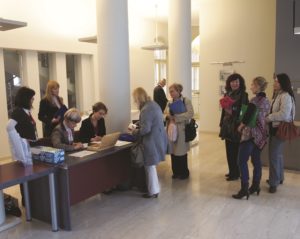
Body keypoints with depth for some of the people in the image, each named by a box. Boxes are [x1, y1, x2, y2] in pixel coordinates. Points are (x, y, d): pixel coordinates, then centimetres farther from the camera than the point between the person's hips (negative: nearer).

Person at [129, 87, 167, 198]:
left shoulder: (146, 110, -21)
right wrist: (137, 128, 18)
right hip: (158, 139, 9)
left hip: (152, 141, -9)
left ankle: (153, 192, 18)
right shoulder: (154, 104, 9)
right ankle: (154, 188, 31)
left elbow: (145, 129, -25)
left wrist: (134, 131, -6)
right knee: (151, 166, 20)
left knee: (150, 166, 5)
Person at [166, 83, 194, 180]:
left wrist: (175, 117, -20)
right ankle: (176, 171, 21)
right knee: (173, 151, 6)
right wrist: (169, 117, -5)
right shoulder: (170, 102, 13)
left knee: (181, 152, 1)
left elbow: (190, 114, -17)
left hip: (181, 129, -5)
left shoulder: (186, 101, -5)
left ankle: (184, 172, 18)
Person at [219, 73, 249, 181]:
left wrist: (232, 112, -23)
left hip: (236, 126, -6)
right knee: (229, 150, 11)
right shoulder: (227, 94, 12)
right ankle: (232, 171, 24)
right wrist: (222, 124, 15)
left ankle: (235, 174, 11)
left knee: (235, 151, 0)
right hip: (227, 125, 6)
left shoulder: (243, 95, -6)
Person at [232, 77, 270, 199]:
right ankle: (255, 186, 22)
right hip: (261, 134, 9)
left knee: (242, 161, -5)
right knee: (256, 160, 14)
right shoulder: (266, 100, 10)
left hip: (251, 133, -9)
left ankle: (244, 189, -5)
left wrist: (240, 126, 0)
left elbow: (247, 117, -18)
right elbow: (264, 117, 14)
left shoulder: (255, 100, -15)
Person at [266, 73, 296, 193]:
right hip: (275, 128, 9)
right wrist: (269, 117, -5)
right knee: (277, 154, 19)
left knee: (274, 155, -5)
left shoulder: (286, 96, -17)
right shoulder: (277, 95, 14)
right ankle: (279, 178, 34)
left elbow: (284, 114, -26)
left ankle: (274, 182, 6)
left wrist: (268, 117, -17)